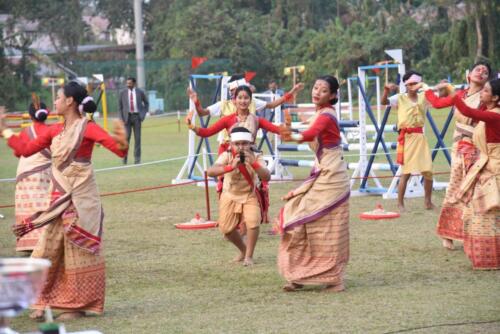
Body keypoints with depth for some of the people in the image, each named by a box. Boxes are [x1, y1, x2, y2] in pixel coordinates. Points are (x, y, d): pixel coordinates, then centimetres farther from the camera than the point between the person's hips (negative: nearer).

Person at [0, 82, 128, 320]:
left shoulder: (88, 128, -12)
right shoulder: (55, 131, 8)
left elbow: (120, 151, -20)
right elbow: (26, 149, 15)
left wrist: (121, 142, -42)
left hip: (80, 199, -7)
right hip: (58, 198, 7)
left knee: (78, 250, 1)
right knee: (48, 250, 8)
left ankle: (78, 305, 10)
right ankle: (44, 302, 17)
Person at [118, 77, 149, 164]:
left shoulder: (140, 92, 3)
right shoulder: (123, 93, 3)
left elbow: (146, 103, 16)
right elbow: (120, 107, 7)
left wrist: (143, 114, 5)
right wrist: (121, 119, -3)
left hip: (137, 116, 0)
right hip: (127, 117, 0)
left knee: (137, 137, 1)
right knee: (126, 137, -8)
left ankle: (137, 158, 6)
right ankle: (124, 157, 1)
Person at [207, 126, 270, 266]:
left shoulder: (256, 157, -19)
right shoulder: (226, 156, -22)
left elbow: (267, 177, -34)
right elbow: (210, 172, -39)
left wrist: (253, 163, -48)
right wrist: (231, 166, -54)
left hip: (249, 196, -1)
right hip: (230, 196, 1)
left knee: (253, 223, -23)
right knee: (226, 229, 0)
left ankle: (249, 256, -2)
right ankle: (243, 250, 30)